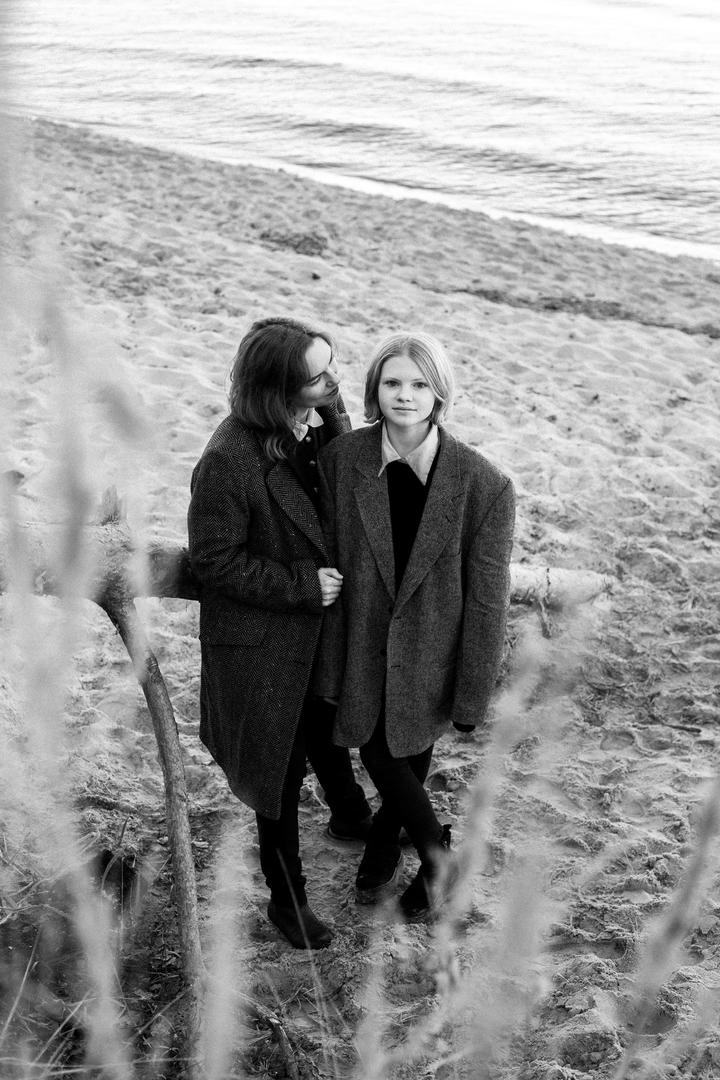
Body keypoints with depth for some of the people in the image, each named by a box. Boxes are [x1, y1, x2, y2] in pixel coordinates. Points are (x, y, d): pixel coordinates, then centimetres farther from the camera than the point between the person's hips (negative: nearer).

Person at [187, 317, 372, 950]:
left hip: (324, 625, 6)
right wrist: (301, 585, -21)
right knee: (282, 768, 11)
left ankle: (350, 816, 60)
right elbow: (216, 561, -21)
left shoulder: (323, 424, -9)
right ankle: (287, 898, 33)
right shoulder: (229, 461, -30)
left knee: (329, 732, 30)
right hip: (264, 642, -6)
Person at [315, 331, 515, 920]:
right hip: (365, 645, 3)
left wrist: (473, 696, -10)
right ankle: (438, 849, 43)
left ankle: (383, 844, 45)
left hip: (431, 649, -2)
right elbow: (331, 559, -4)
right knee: (377, 753, 15)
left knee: (413, 755, 15)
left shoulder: (484, 485, -21)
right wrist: (330, 663, 0)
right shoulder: (341, 458, -12)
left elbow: (487, 598, -14)